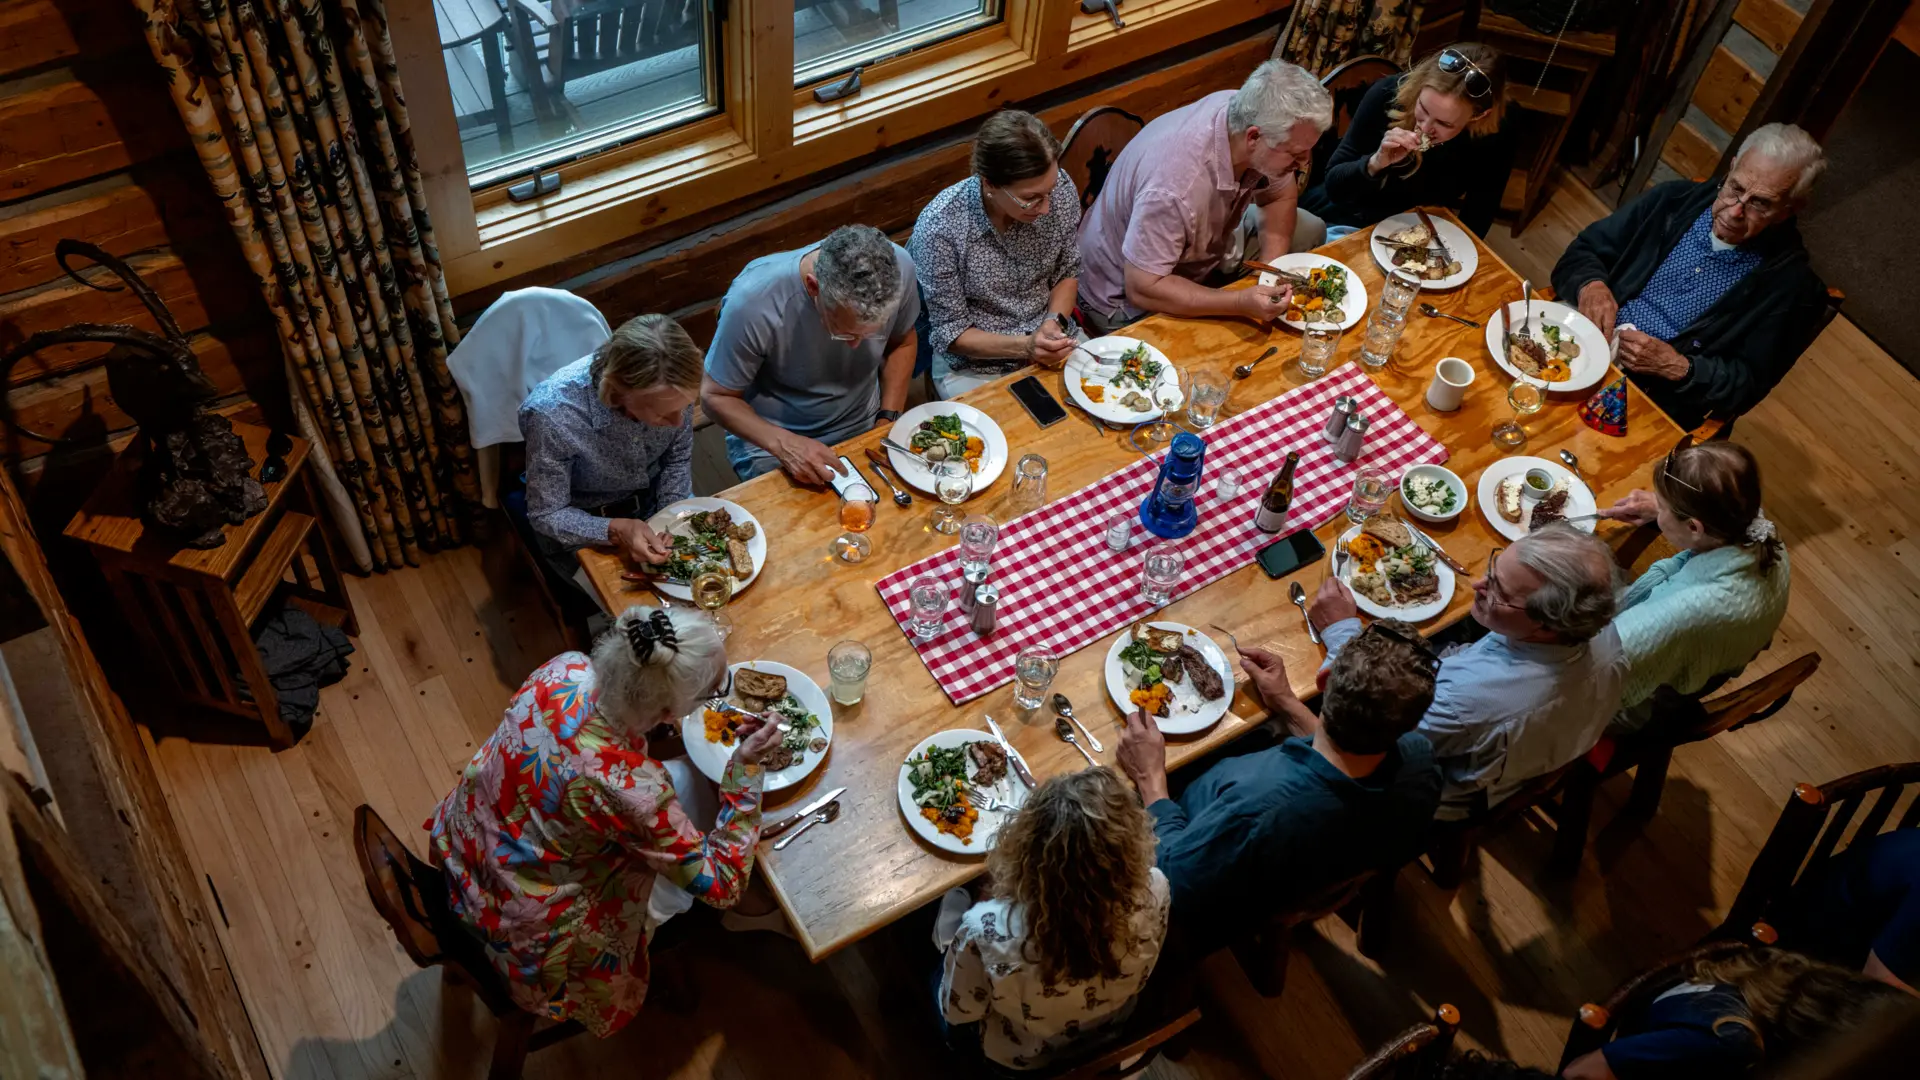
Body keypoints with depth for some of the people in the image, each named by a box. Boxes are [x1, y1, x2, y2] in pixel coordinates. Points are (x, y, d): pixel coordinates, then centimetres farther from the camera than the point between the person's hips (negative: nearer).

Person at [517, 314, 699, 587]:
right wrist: (616, 531, -37)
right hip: (583, 526, -4)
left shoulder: (671, 387, -25)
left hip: (654, 501, 4)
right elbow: (546, 516, -22)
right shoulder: (552, 414, -36)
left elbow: (678, 459, -4)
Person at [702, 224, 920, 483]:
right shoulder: (752, 301, -31)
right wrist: (784, 444, -30)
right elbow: (715, 396, -15)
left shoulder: (897, 267, -21)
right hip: (771, 441, -3)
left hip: (866, 427, 3)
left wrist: (889, 420, -10)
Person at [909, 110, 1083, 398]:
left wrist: (1055, 320, -14)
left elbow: (1068, 272, 4)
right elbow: (951, 332, -14)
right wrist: (1024, 346, -26)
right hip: (974, 367, -3)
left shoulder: (1060, 188, -15)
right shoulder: (939, 227, -25)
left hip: (1052, 345, 3)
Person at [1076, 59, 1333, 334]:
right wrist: (1242, 303, -41)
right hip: (1124, 297, -8)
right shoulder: (1175, 186, -41)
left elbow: (1281, 193, 1)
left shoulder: (1244, 111, -18)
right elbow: (1142, 289, -33)